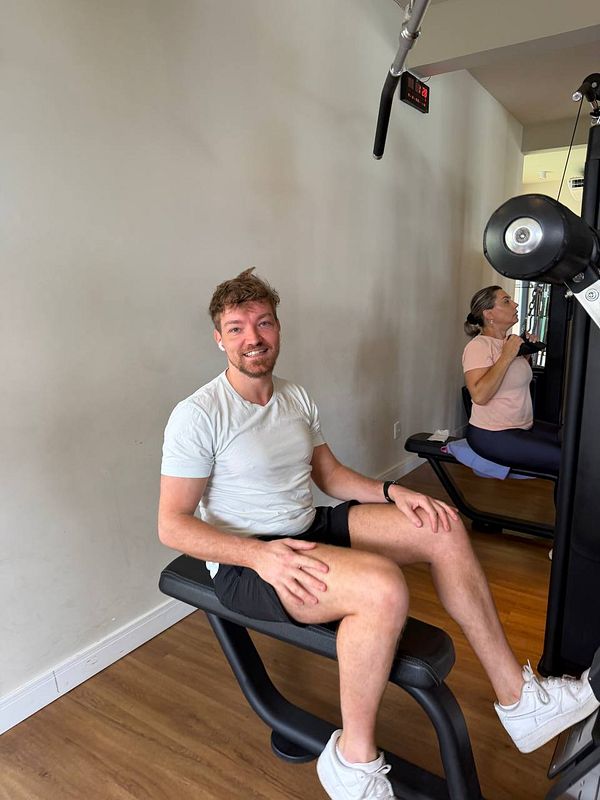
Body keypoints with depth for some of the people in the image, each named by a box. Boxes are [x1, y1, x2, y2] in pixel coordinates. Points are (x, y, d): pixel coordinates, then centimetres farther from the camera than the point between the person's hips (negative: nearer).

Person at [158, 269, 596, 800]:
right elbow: (172, 525, -15)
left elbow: (331, 475, 14)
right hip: (245, 561, -7)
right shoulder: (197, 416, -15)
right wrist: (258, 553, -29)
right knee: (384, 586, -33)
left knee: (442, 528, -4)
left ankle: (518, 697, 6)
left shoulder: (296, 398, 8)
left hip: (309, 531, 8)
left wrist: (393, 492, -4)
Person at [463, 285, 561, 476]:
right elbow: (479, 395, -29)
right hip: (491, 436, -9)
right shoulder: (478, 346, -15)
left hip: (523, 426, 9)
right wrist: (506, 356, -23)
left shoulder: (508, 341, 11)